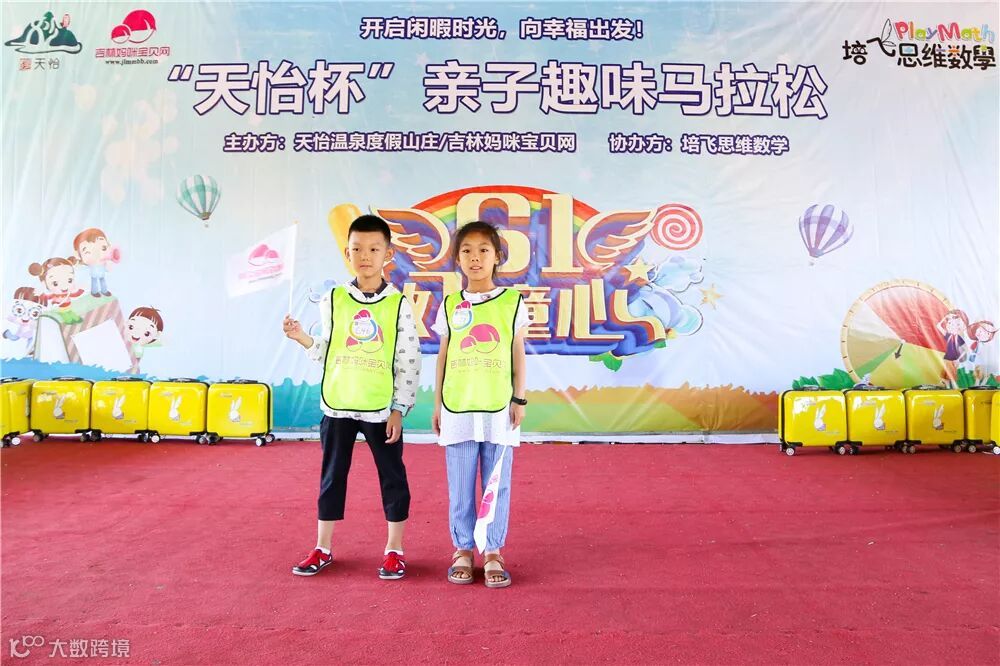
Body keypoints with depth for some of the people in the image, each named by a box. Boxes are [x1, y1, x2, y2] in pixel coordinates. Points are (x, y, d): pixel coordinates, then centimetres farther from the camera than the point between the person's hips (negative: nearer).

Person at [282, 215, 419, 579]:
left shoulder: (398, 304, -5)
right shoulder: (333, 300, 1)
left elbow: (409, 362, -5)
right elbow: (326, 351, 9)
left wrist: (398, 409, -7)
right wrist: (301, 337, -9)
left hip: (382, 409, -2)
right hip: (337, 406, 2)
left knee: (392, 477, 7)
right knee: (332, 476, 12)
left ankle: (394, 550, 22)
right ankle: (322, 549, 26)